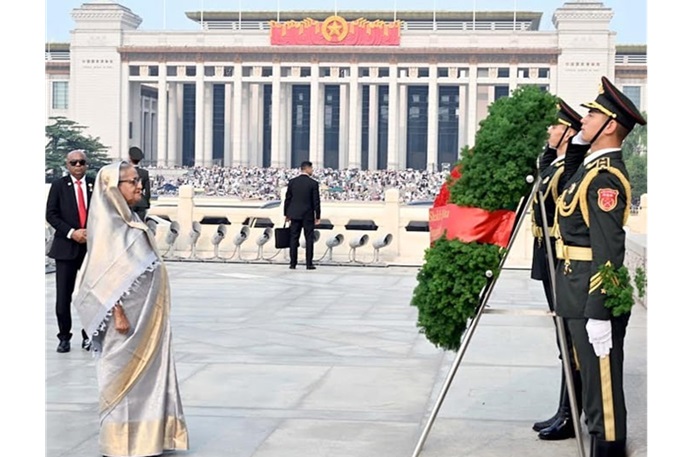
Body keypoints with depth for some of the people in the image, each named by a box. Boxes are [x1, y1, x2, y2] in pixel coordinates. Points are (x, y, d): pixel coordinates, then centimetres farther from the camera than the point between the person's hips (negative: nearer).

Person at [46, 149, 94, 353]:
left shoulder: (96, 185, 6)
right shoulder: (58, 186, 3)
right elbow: (51, 214, -2)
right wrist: (71, 233, -12)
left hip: (92, 246, 1)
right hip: (66, 247, -1)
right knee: (63, 296, -1)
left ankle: (89, 336, 15)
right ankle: (64, 337, 10)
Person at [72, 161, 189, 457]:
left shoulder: (130, 219, 12)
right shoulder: (107, 224, -14)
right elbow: (105, 276, -18)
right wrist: (118, 314, -22)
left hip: (146, 313, 9)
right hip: (128, 315, -9)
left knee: (146, 373, 12)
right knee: (125, 375, 0)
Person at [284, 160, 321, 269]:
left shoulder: (292, 182, 1)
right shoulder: (313, 183, -8)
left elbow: (288, 199, 4)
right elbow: (316, 201, -8)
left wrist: (286, 214, 12)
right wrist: (318, 216, 0)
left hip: (295, 214, 3)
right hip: (308, 215, -3)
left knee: (294, 239, 6)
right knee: (309, 239, 3)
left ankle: (293, 263, 6)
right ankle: (309, 264, 0)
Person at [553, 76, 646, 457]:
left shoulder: (605, 176, -17)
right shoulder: (591, 168, 14)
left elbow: (608, 250, -22)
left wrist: (599, 312, -24)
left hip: (597, 300, -10)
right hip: (581, 298, 10)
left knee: (602, 383, -3)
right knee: (592, 380, 16)